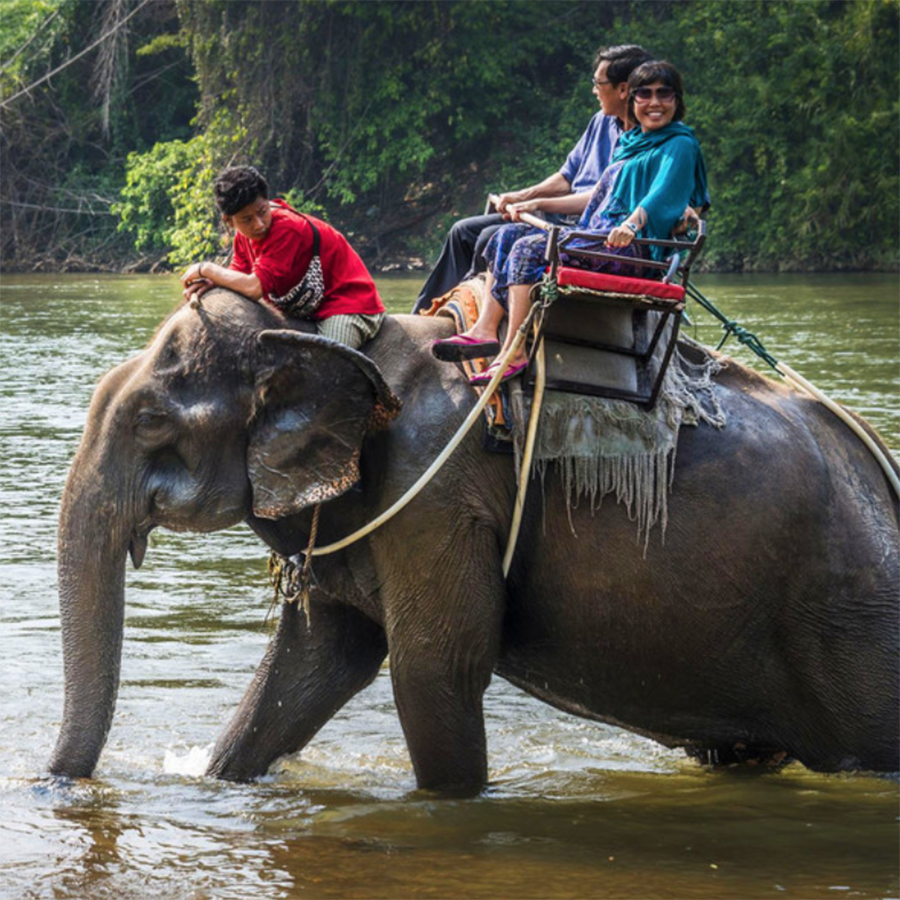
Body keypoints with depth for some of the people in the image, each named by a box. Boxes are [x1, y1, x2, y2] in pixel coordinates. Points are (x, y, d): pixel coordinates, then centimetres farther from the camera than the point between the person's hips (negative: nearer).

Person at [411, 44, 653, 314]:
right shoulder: (603, 122, 14)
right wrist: (522, 196, 7)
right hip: (563, 216, 10)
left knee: (494, 238, -24)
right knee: (464, 231, 6)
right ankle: (425, 315, 9)